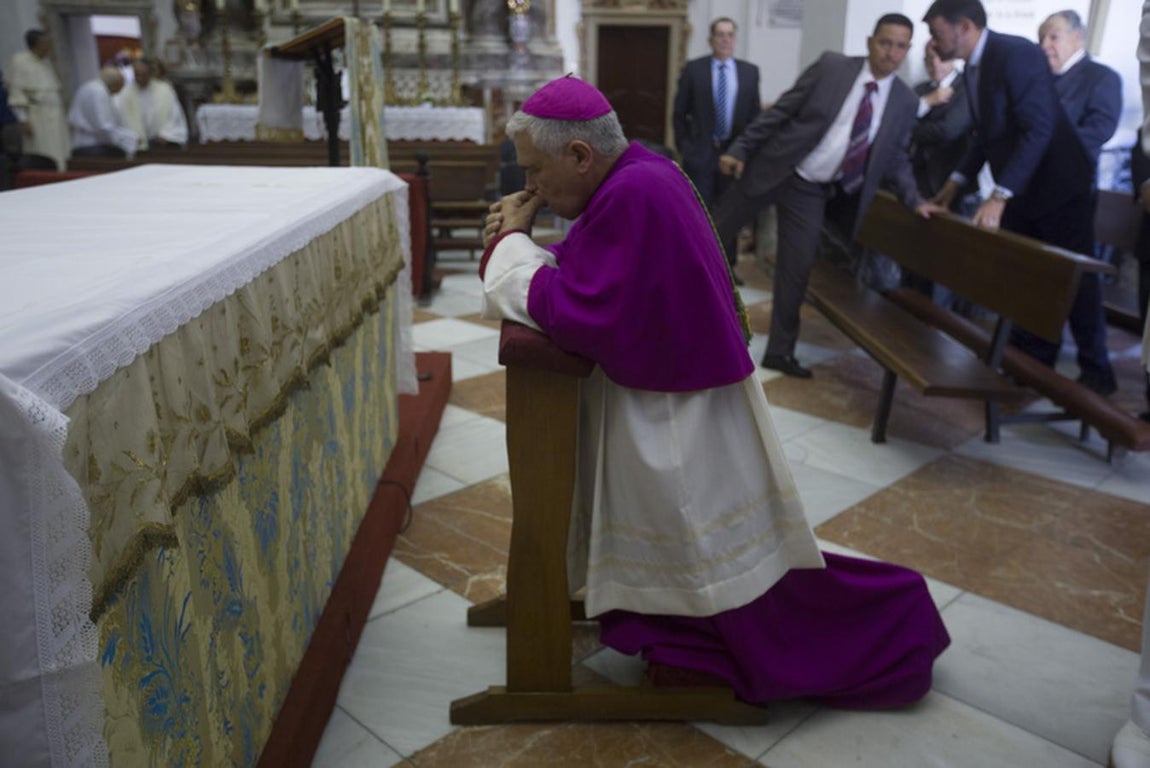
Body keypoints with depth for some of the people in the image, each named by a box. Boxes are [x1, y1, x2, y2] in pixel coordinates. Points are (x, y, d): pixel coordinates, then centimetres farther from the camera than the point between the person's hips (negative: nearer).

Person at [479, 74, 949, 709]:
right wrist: (517, 241, -5)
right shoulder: (634, 174, 4)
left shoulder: (633, 197, -26)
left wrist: (511, 244, -14)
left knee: (724, 561, 8)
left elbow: (581, 317, -28)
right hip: (660, 401, 9)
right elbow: (587, 275, 11)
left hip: (672, 416, -9)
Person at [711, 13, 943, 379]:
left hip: (812, 191, 2)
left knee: (796, 269, 3)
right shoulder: (831, 66, -8)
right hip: (771, 168, -2)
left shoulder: (904, 101, 1)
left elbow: (895, 158, 9)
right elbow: (780, 110, -7)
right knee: (715, 235, 9)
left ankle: (780, 351, 17)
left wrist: (914, 199, -4)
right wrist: (739, 148, -10)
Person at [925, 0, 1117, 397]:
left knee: (1075, 280, 1)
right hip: (1018, 190, 8)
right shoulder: (973, 68, 5)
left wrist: (999, 196, -34)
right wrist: (957, 180, 10)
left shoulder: (1017, 54, -21)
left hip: (1058, 185, -8)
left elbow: (1039, 129, -28)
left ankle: (1096, 373, 15)